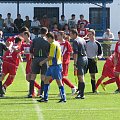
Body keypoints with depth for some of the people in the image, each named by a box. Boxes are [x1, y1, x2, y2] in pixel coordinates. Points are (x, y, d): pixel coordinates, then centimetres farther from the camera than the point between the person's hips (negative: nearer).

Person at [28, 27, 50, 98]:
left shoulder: (35, 40, 3)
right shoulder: (47, 41, -2)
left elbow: (31, 50, 4)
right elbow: (50, 52, 0)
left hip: (36, 59, 1)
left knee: (33, 76, 6)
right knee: (43, 77, 4)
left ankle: (30, 93, 3)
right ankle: (41, 93, 2)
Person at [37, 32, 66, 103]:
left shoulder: (53, 44, -14)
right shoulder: (57, 43, 16)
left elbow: (51, 56, -19)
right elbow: (59, 55, 19)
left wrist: (43, 62, -10)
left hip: (55, 65, -10)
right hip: (52, 65, 10)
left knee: (59, 81, -6)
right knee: (46, 79, 11)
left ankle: (63, 98, -3)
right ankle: (45, 98, 12)